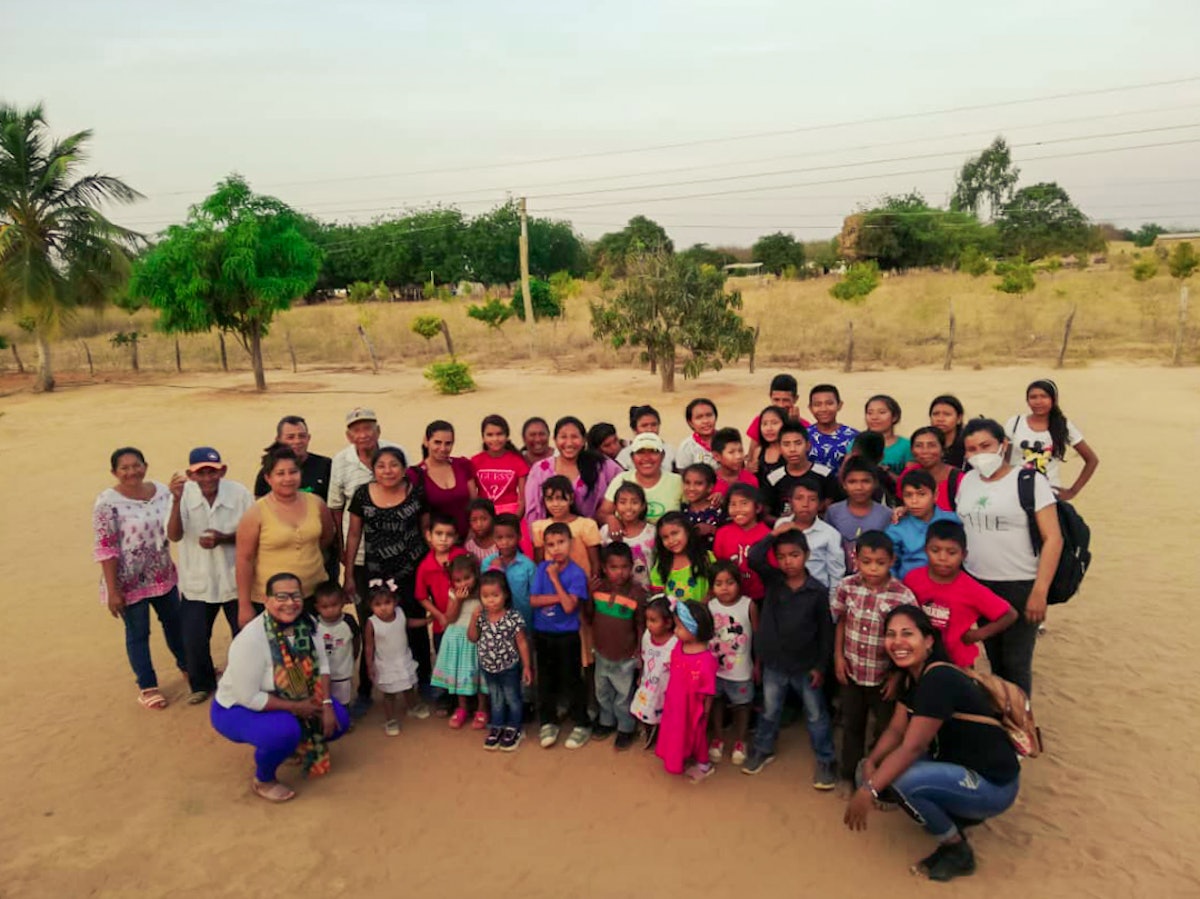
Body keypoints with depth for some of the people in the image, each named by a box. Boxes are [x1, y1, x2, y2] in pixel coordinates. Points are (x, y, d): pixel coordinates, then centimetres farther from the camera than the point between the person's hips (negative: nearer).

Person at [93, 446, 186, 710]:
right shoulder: (108, 502, -18)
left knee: (174, 621, 22)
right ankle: (147, 686, 28)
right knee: (138, 634, 10)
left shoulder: (162, 491, -2)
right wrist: (113, 590, -17)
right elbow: (104, 549, -17)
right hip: (129, 582, -5)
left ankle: (186, 665, 44)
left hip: (163, 576, 5)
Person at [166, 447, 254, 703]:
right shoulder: (184, 494, -13)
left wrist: (223, 538, -25)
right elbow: (174, 536, -22)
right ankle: (202, 685, 38)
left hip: (235, 579, -1)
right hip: (197, 582, 1)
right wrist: (177, 500, -35)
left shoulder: (239, 494, -15)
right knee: (193, 640, 12)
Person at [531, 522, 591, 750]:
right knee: (545, 680, 15)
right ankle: (548, 722, 30)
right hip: (542, 634, 4)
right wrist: (559, 597, -19)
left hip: (567, 635, -4)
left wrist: (555, 579, -22)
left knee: (571, 680, 5)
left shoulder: (577, 573, -15)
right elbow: (533, 600, -9)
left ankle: (581, 724, 20)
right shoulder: (542, 568, -3)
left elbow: (569, 606, -23)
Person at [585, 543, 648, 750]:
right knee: (602, 692, 23)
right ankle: (606, 721, 45)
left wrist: (639, 653, -9)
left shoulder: (637, 593, -18)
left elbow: (641, 626, -11)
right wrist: (590, 595, -10)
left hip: (625, 657, -4)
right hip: (601, 653, 4)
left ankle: (626, 728, 34)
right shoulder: (598, 589, -7)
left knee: (623, 695, 13)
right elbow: (589, 618, 3)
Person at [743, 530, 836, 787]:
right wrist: (774, 534, -24)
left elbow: (826, 631, -7)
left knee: (816, 714, 14)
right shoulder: (772, 579, -7)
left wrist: (821, 665, -6)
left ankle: (825, 761, 29)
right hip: (774, 663, 2)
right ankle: (763, 750, 40)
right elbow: (754, 558, -25)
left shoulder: (818, 591, -13)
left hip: (806, 665, -2)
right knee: (769, 711, 20)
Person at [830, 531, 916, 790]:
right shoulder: (846, 586, -10)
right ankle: (849, 775, 39)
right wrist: (838, 656, -1)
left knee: (886, 730, 15)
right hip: (851, 672, 3)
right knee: (851, 726, 20)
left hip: (884, 677, -3)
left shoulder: (904, 596, -21)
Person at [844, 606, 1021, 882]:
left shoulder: (939, 679, -27)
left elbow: (912, 748, -29)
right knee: (880, 773, -1)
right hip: (957, 768, 9)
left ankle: (957, 851, -4)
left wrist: (868, 791, -28)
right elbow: (895, 730, 3)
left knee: (903, 781, -30)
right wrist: (870, 764, -15)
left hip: (992, 785, -9)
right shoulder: (913, 676, 2)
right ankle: (957, 815, 13)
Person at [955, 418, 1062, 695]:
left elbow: (1053, 539, -10)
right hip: (977, 585, 4)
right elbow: (958, 529, 15)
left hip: (1020, 587, -4)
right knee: (994, 658, 12)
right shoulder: (967, 481, 7)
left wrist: (1040, 591, -15)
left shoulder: (1029, 481, -8)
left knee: (1016, 662, 1)